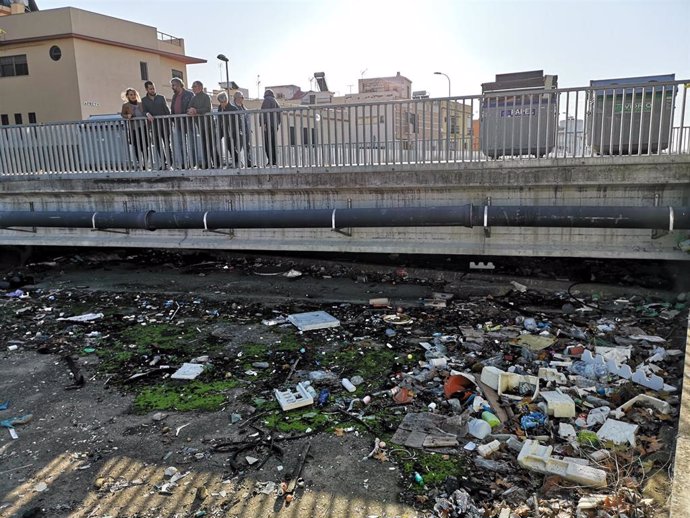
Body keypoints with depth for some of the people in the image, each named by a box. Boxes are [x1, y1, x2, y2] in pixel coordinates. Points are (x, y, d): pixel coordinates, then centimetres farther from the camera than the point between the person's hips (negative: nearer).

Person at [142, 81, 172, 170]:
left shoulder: (161, 98, 8)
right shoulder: (144, 100, 10)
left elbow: (167, 110, 6)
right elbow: (144, 111, 3)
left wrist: (170, 121, -4)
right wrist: (147, 114, -21)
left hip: (164, 124, -1)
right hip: (154, 126, 2)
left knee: (167, 144, -1)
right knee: (158, 145, 4)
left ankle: (170, 162, 3)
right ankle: (163, 163, 11)